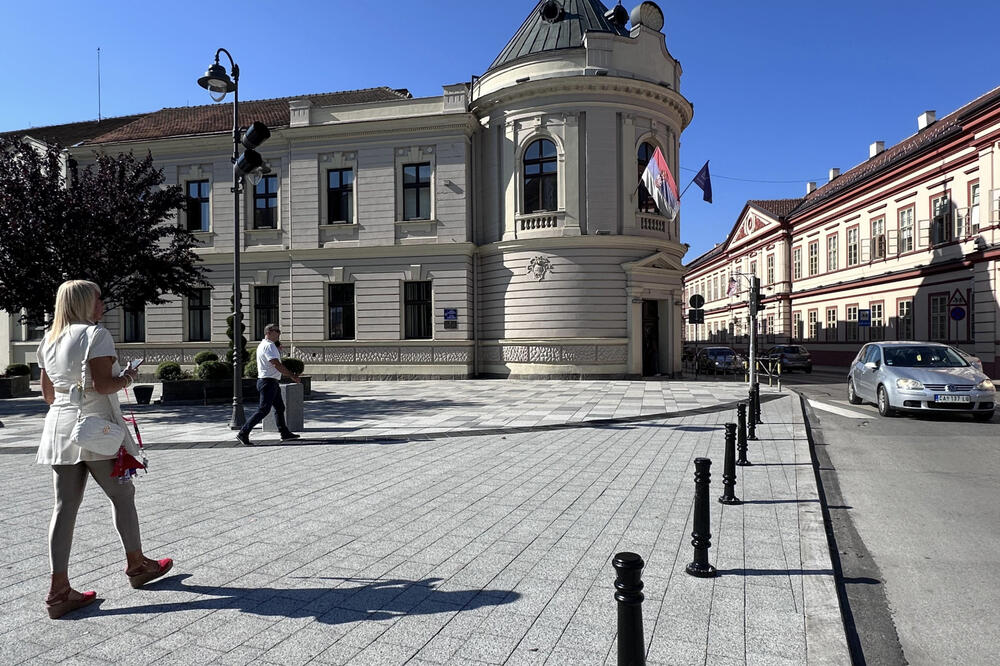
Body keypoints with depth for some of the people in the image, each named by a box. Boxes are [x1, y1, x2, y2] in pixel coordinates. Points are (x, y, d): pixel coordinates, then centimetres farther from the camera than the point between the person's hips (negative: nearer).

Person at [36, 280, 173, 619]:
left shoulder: (49, 340, 13)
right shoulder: (95, 334, -11)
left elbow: (48, 393, 17)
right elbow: (103, 384, -19)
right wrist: (128, 377, -1)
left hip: (59, 428, 7)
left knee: (65, 506, 6)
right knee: (122, 494, 9)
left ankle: (59, 590, 6)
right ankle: (136, 564, 24)